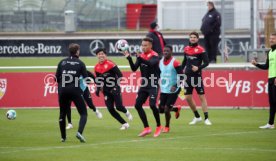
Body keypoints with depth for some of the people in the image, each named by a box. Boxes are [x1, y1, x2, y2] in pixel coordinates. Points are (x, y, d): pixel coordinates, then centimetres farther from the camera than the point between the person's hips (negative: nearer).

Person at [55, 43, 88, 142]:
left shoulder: (62, 63, 8)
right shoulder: (80, 63, 0)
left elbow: (57, 78, 5)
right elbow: (85, 78, -2)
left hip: (63, 91, 3)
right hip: (75, 90, -3)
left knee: (62, 114, 18)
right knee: (83, 113, 4)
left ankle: (63, 137, 19)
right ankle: (79, 132, -19)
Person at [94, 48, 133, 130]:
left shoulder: (110, 64, -14)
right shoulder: (97, 67, 4)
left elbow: (120, 75, -15)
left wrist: (116, 85, -25)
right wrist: (98, 89, 2)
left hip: (115, 89, -5)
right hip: (106, 91, 5)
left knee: (119, 107, -11)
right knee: (110, 109, -2)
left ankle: (126, 112, 27)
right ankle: (124, 124, 11)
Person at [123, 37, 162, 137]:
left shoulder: (154, 56, -11)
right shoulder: (141, 56, 8)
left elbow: (150, 63, -33)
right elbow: (134, 69, 1)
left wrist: (140, 58, -46)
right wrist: (129, 58, -13)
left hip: (153, 85, -7)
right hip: (144, 85, 7)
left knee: (152, 105, -18)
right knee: (138, 105, 1)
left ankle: (158, 126, 3)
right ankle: (147, 128, 8)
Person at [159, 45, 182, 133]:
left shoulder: (175, 63, -16)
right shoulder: (160, 62, 4)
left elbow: (181, 76, -15)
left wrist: (176, 86, -25)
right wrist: (160, 84, 13)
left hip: (173, 90, -6)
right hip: (163, 90, 7)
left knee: (166, 109, -8)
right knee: (161, 109, 5)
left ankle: (167, 127, 14)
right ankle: (177, 109, 33)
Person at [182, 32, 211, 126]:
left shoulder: (200, 50, -7)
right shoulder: (186, 49, 9)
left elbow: (206, 62, -9)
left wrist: (198, 68, -22)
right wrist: (182, 69, 11)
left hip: (197, 76, -6)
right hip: (188, 76, 6)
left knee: (202, 97, -5)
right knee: (188, 97, 5)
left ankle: (206, 118, -2)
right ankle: (197, 117, 20)